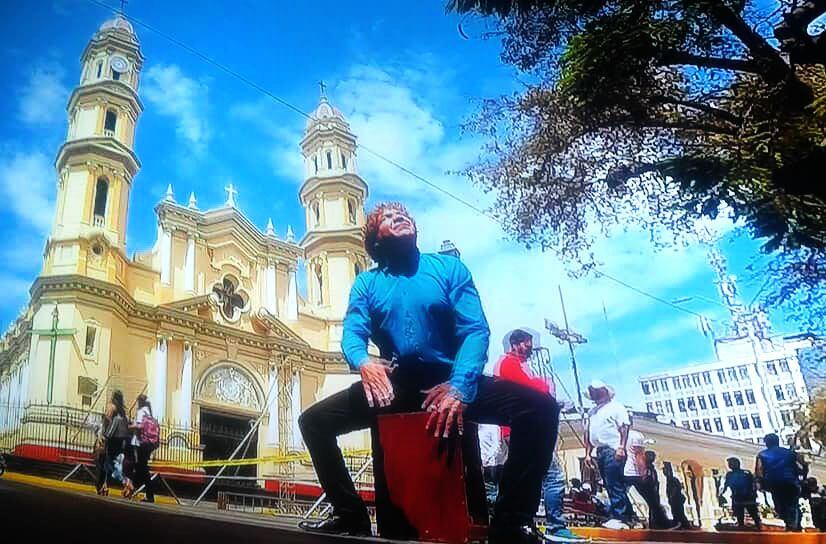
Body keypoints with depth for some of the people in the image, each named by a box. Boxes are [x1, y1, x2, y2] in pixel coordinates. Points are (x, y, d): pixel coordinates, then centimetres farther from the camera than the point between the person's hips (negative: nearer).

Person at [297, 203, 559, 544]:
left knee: (541, 408, -24)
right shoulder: (366, 283, 10)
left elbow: (475, 330, -7)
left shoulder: (449, 267, 4)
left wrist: (459, 388, -25)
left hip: (451, 382, -2)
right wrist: (363, 362, -30)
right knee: (314, 421, -10)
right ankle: (350, 514, 2)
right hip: (394, 387, 2)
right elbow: (352, 334, -4)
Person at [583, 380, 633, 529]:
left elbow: (625, 427, -8)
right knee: (611, 486, 7)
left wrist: (621, 448, -18)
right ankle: (628, 516, 14)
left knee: (615, 485, -11)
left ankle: (618, 517, -9)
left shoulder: (615, 407, 2)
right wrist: (588, 453, 13)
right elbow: (588, 434, 21)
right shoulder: (591, 412, 22)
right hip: (600, 451, 8)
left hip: (613, 450, -8)